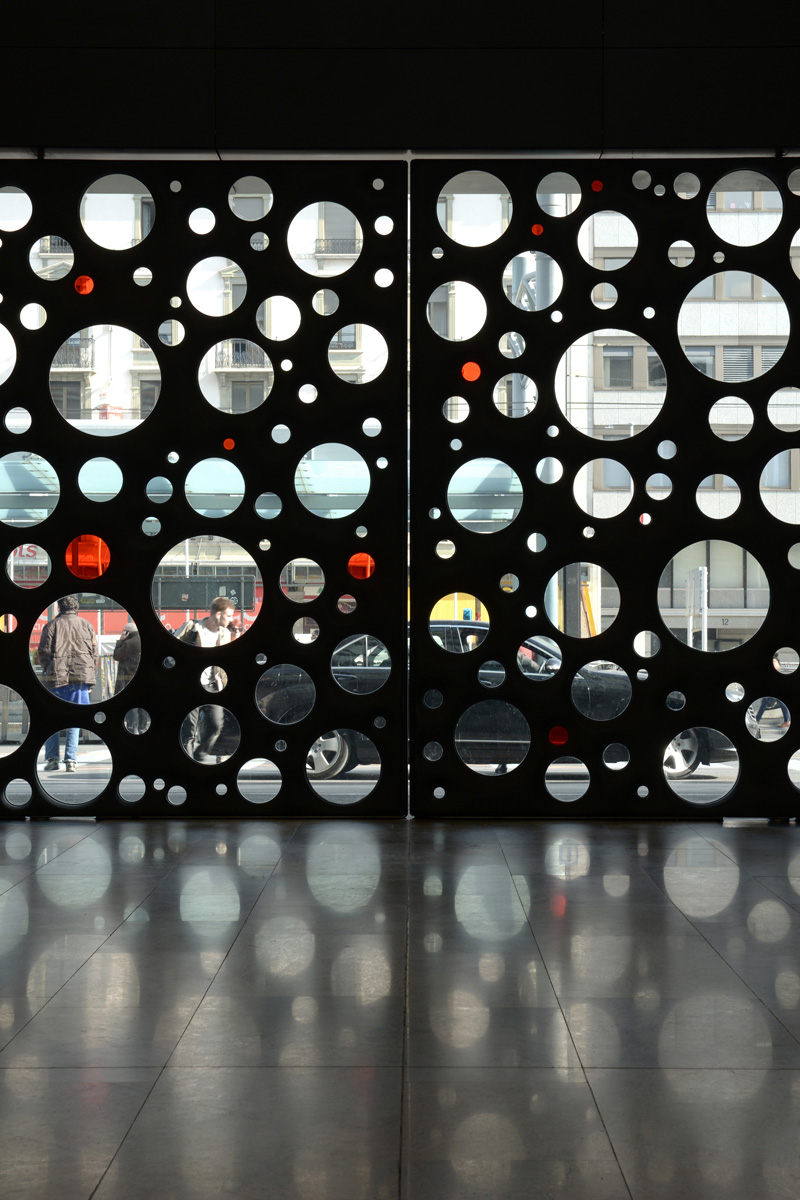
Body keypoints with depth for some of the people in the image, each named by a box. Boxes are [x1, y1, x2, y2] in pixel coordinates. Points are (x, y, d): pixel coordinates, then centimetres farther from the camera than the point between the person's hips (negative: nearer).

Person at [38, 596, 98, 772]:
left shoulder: (51, 625, 1)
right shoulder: (86, 626, 8)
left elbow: (44, 652, -2)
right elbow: (94, 654, 8)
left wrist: (47, 670, 16)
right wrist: (91, 681, 13)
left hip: (56, 678, -2)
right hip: (81, 678, 2)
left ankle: (52, 758, 5)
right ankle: (71, 760, 0)